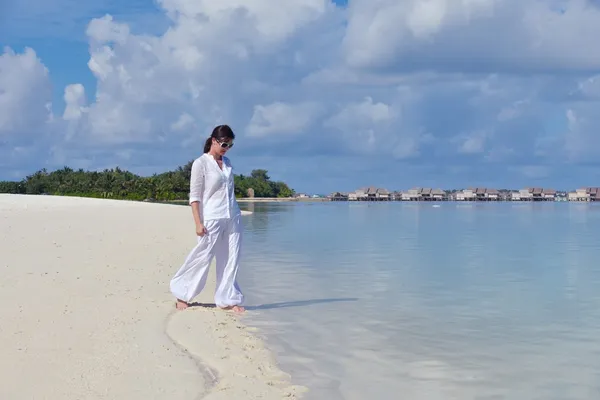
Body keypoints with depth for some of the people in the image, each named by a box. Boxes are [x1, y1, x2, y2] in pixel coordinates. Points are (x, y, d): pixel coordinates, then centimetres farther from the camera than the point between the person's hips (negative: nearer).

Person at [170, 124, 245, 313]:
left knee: (230, 260, 4)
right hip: (212, 218, -6)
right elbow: (194, 196, -9)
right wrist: (198, 223, -15)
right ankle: (182, 294, 15)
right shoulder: (200, 163, -6)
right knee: (202, 258, -2)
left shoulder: (227, 162, 12)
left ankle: (227, 299, 12)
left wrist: (235, 214, 16)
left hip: (233, 218, 6)